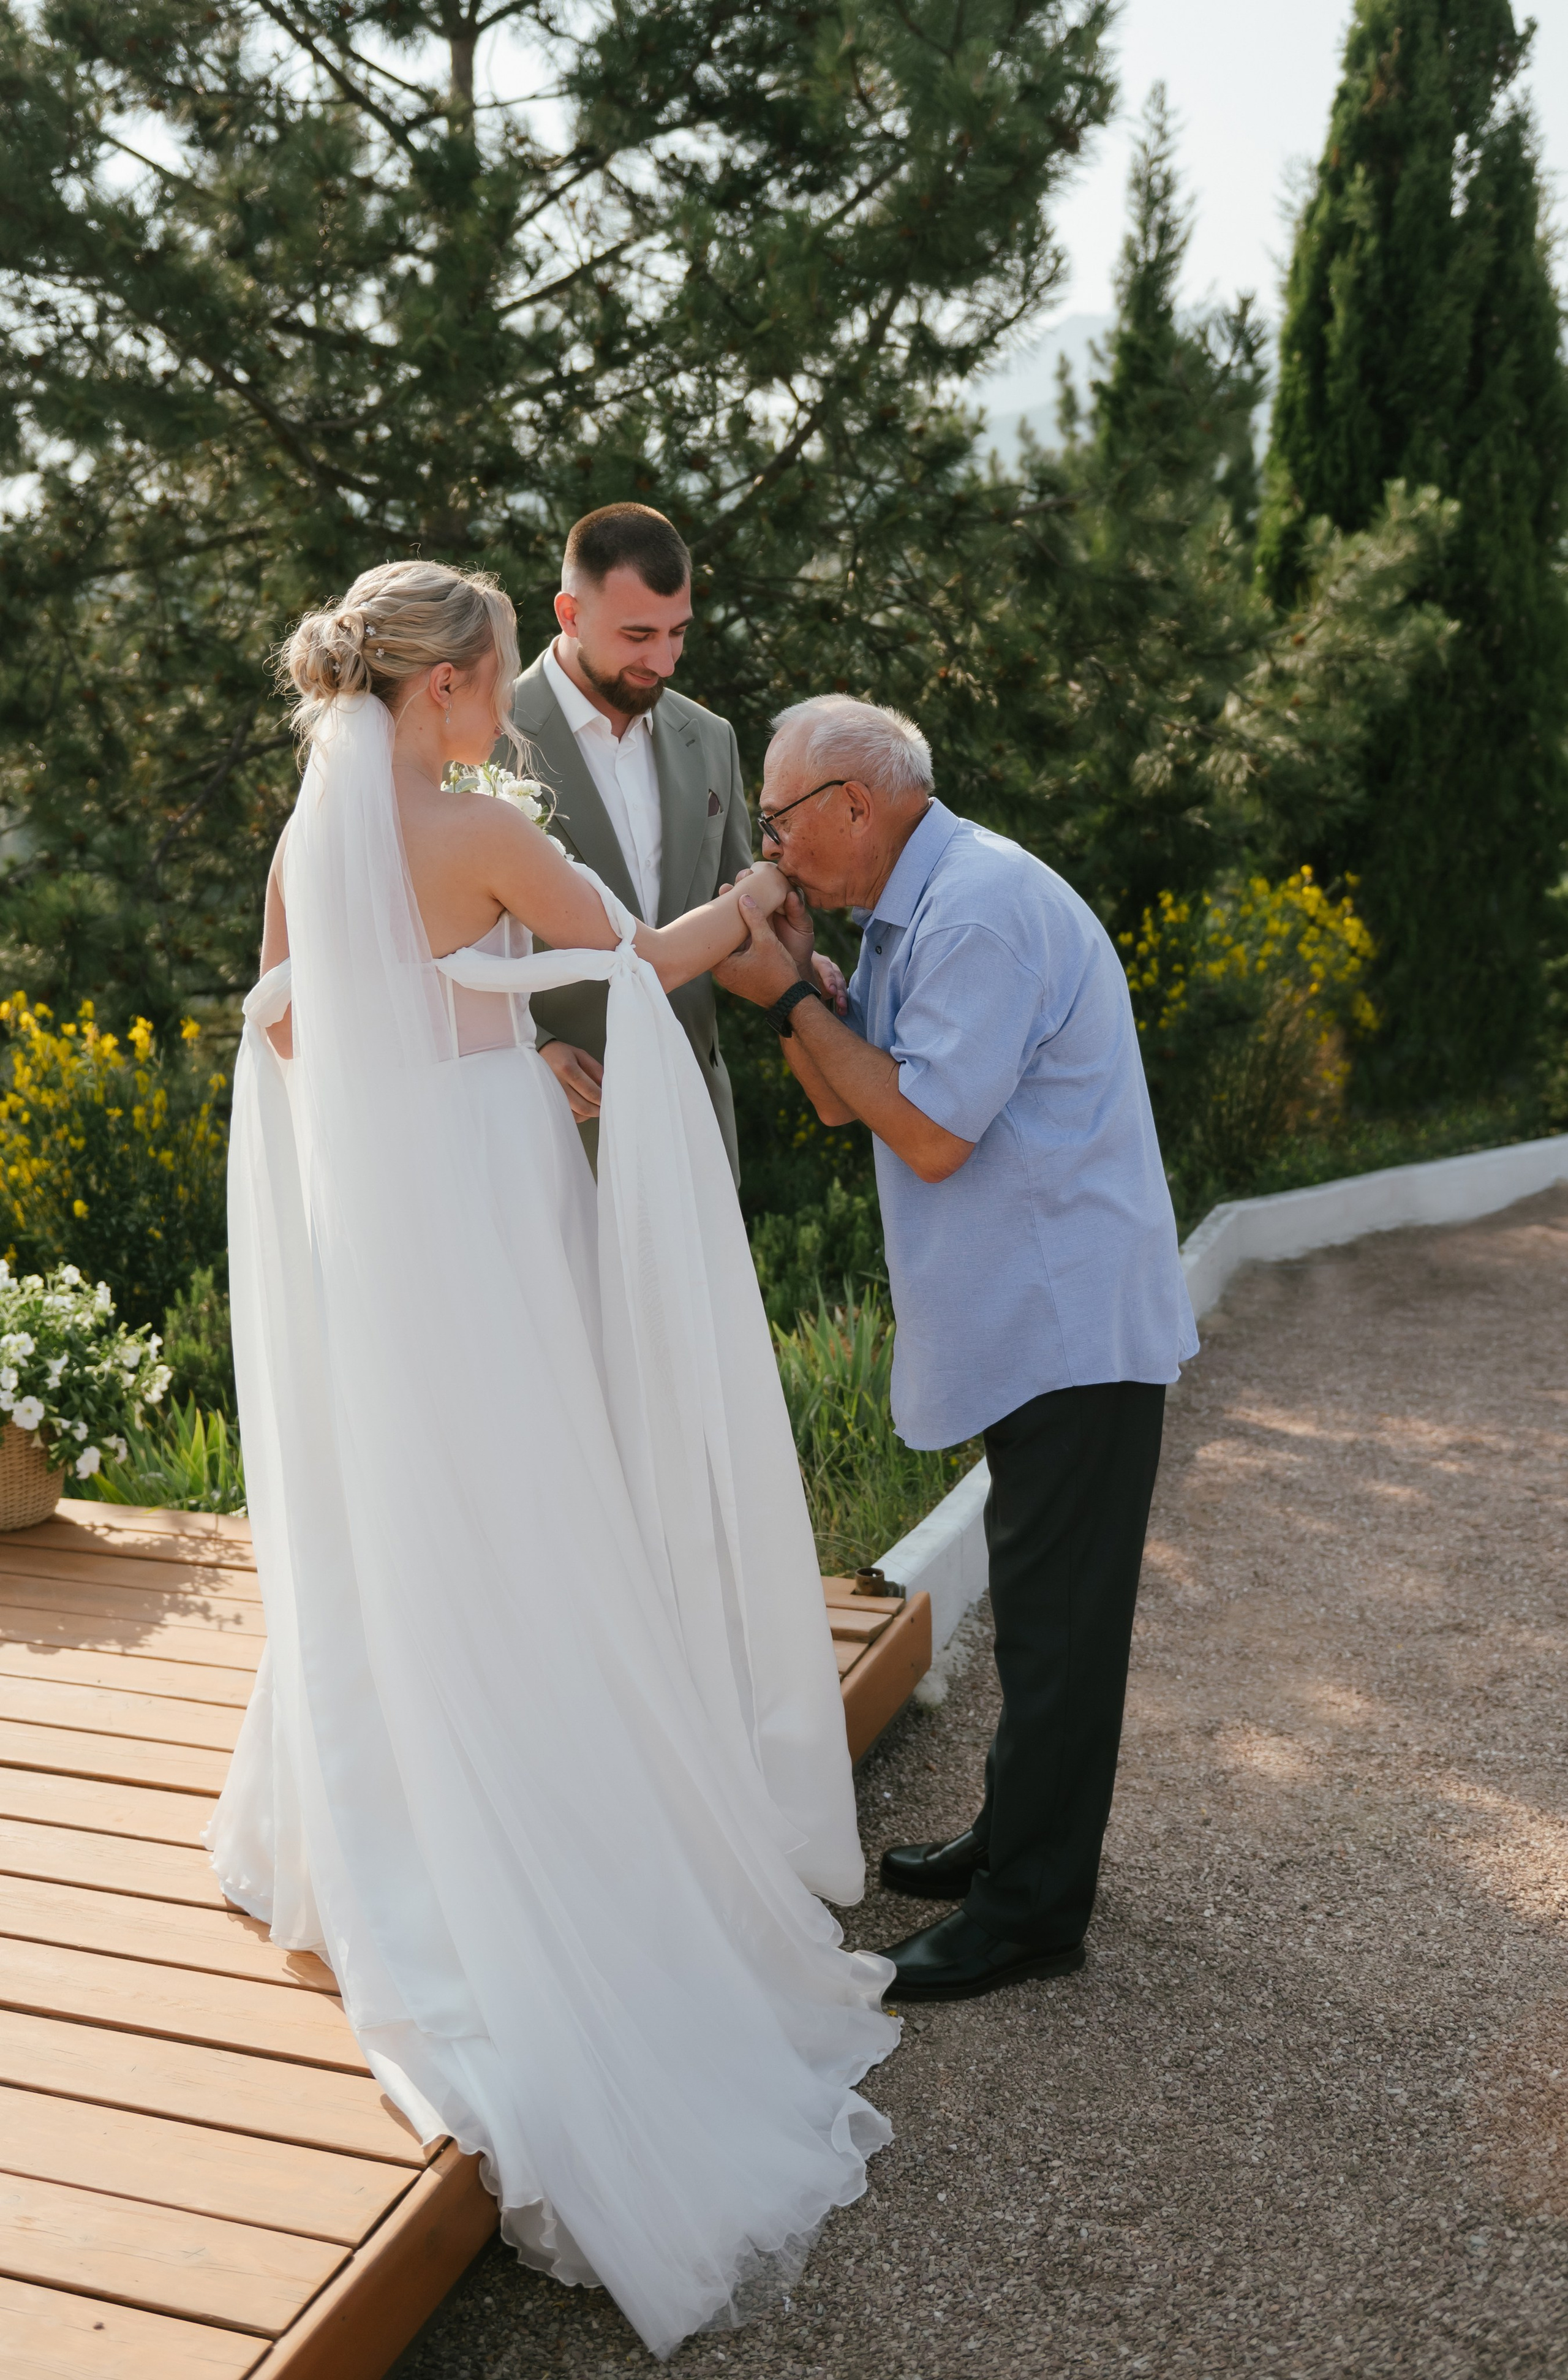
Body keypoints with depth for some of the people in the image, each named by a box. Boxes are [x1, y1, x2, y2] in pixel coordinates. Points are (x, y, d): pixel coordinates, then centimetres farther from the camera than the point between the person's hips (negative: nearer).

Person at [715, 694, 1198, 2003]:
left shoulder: (982, 912, -20)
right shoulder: (918, 908, 12)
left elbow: (929, 1133, -22)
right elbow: (840, 1101, 13)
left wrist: (790, 996, -14)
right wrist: (795, 970, -1)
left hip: (1072, 1318, -10)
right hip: (1036, 1314, 10)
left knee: (1058, 1614, 0)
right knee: (1040, 1600, 20)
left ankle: (1032, 1908, 12)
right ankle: (1019, 1839, 34)